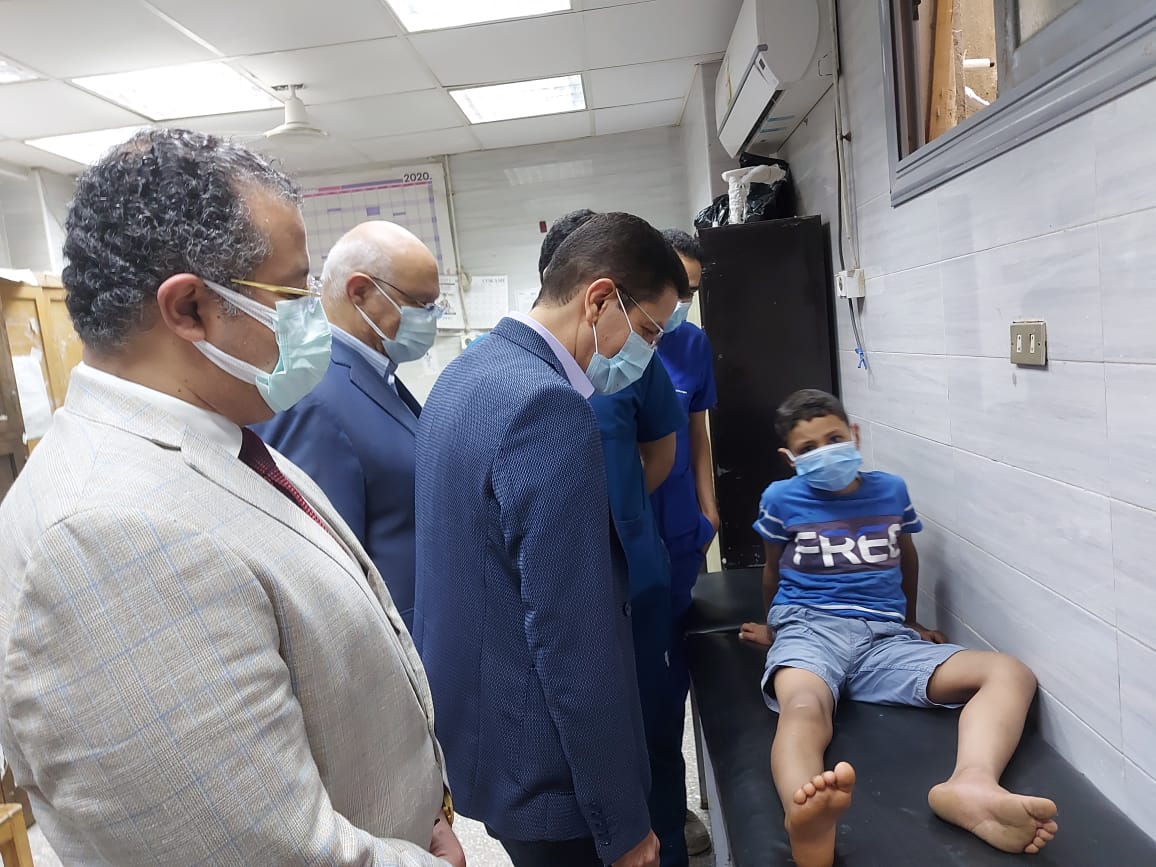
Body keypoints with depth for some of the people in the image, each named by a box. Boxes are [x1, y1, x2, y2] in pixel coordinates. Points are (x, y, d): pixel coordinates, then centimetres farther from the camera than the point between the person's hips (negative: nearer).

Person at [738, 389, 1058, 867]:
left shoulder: (890, 490, 13)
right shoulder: (781, 499, 5)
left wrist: (911, 621, 39)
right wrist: (773, 624, 34)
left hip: (886, 638, 4)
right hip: (810, 629, -3)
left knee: (1012, 674, -20)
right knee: (804, 709, -39)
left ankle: (970, 786, -50)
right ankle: (805, 819, -71)